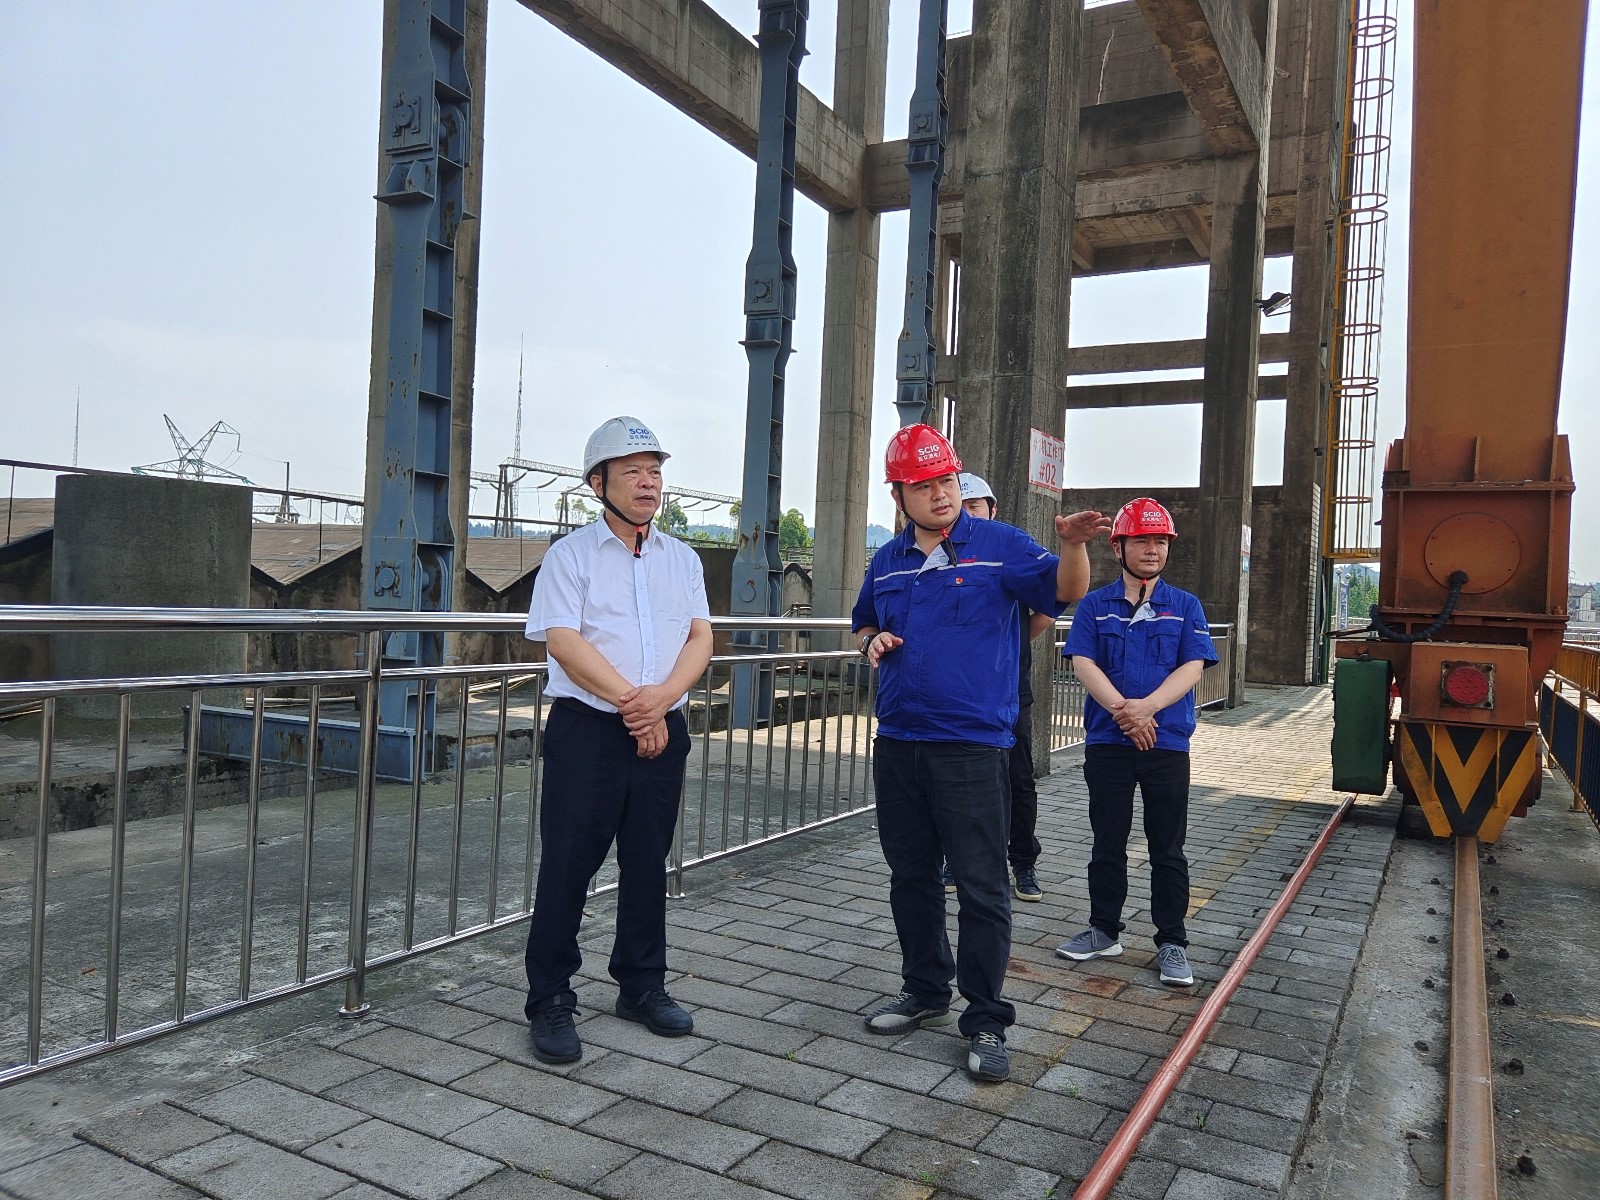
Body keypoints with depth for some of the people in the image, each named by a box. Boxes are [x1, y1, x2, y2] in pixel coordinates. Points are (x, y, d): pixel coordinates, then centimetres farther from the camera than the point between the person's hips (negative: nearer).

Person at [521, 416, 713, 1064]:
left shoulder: (682, 559, 14)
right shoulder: (570, 555, 0)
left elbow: (700, 637, 4)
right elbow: (563, 640, -11)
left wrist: (662, 696, -14)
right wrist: (631, 702, -15)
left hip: (663, 730, 4)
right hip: (587, 727, -4)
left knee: (648, 861, 12)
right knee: (567, 864, -1)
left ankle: (642, 986, 27)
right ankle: (550, 1002, 13)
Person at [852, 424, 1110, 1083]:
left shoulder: (998, 545, -2)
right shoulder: (887, 561, 12)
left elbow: (1065, 590, -11)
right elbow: (864, 623, 26)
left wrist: (1071, 547, -32)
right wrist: (873, 641, 2)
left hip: (971, 745, -5)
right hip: (897, 742, 6)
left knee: (980, 886, -2)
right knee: (910, 876, 15)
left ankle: (986, 1020, 11)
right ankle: (925, 991, 32)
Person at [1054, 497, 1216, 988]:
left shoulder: (1185, 606, 7)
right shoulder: (1094, 605, 6)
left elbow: (1192, 667, -4)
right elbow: (1083, 662, -5)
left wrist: (1146, 706, -20)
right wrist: (1122, 711, -18)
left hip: (1168, 743, 0)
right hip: (1106, 741, 0)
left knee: (1168, 849, 5)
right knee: (1108, 842, 10)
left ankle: (1172, 942, 16)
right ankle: (1104, 930, 24)